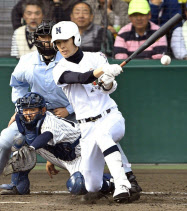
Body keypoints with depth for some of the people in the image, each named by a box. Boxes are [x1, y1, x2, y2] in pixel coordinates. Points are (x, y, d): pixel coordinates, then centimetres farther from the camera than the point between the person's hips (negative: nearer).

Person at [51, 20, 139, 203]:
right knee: (92, 187, -4)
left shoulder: (96, 58, 3)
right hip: (87, 127, 2)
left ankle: (121, 184, -44)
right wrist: (104, 69, -39)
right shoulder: (60, 70, 0)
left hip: (111, 117, -2)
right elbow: (82, 78, -21)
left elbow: (110, 88, -9)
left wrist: (108, 82, -34)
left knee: (102, 134, -40)